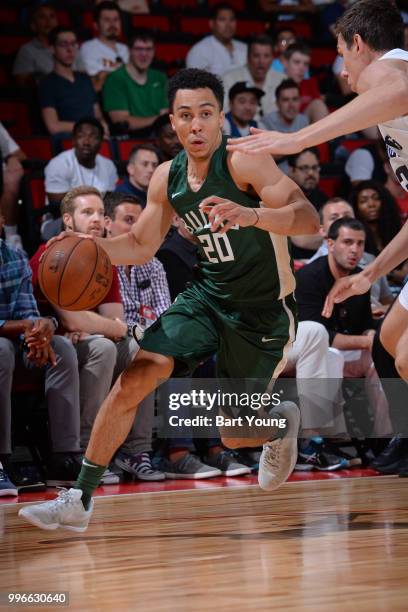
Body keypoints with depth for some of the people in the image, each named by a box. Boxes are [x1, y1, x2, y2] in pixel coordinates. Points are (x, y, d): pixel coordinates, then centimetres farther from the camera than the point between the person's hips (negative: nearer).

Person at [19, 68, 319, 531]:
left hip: (262, 310, -5)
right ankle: (79, 499, -8)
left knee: (235, 435, 2)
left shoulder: (242, 162, -21)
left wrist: (251, 215, -49)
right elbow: (141, 246, 11)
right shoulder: (167, 179, -1)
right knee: (134, 380, -14)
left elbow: (309, 218, -31)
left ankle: (281, 422, 40)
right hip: (207, 296, 5)